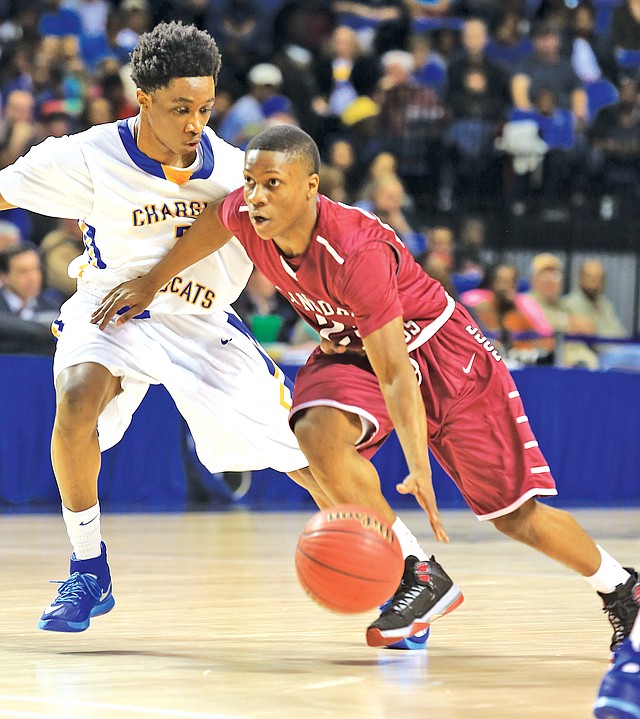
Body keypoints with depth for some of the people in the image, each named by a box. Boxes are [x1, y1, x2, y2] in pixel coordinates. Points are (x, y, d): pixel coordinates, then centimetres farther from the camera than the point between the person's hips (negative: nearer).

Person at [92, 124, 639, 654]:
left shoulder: (357, 251, -38)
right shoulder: (247, 215, -21)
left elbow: (395, 375, -38)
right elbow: (218, 220, 7)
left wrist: (420, 470, -46)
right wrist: (153, 281, 15)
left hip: (439, 352, -5)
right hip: (350, 348, 6)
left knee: (516, 516, -3)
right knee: (318, 433, -29)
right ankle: (418, 576, -14)